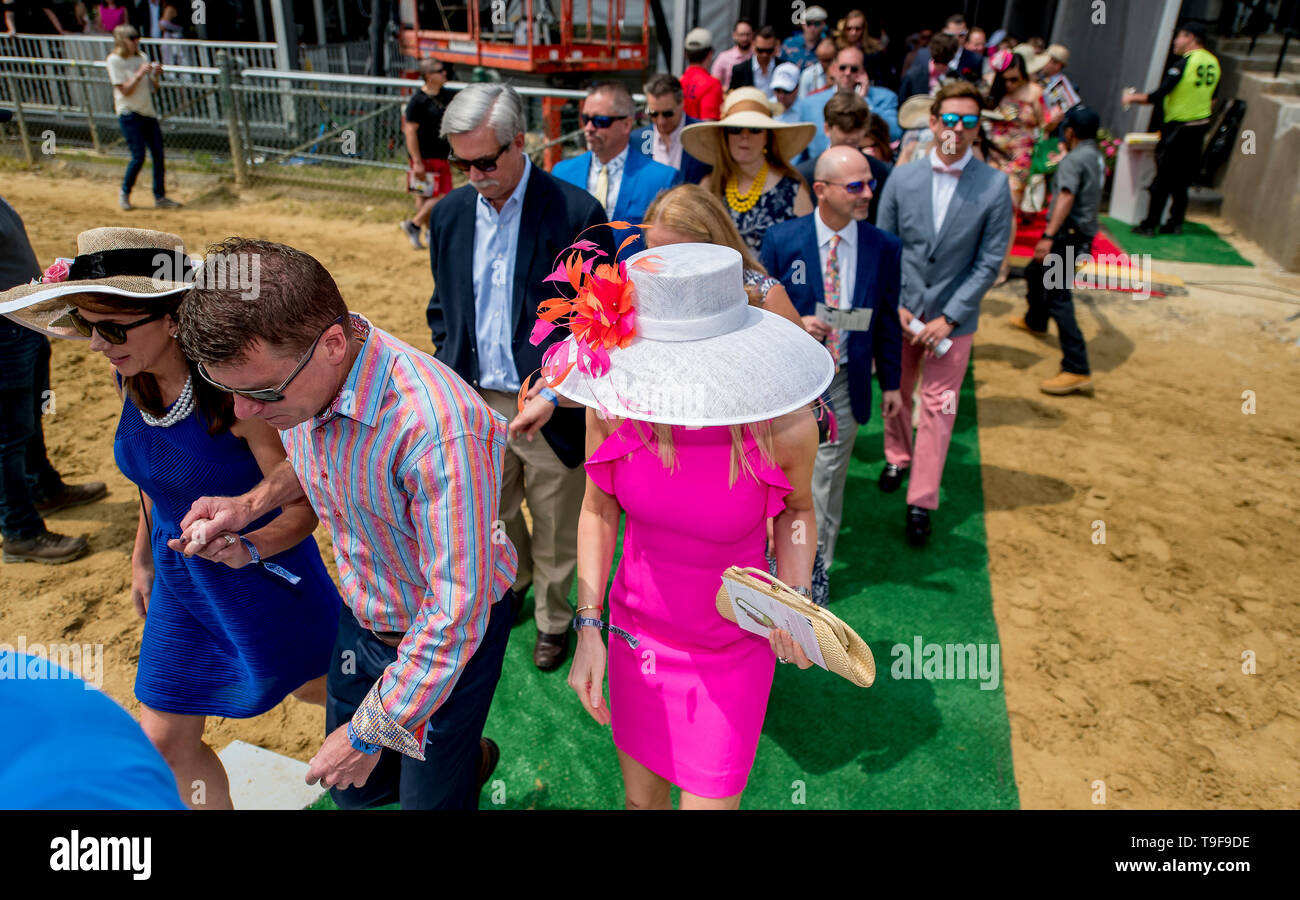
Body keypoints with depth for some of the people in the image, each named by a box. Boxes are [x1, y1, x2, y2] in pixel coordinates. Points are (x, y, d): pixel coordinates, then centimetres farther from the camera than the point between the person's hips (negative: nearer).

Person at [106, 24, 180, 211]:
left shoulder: (142, 57, 13)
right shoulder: (115, 60, -5)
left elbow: (153, 89, 13)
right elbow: (124, 90, -12)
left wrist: (156, 75, -5)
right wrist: (140, 74, -20)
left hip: (148, 113, 6)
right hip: (129, 114, -6)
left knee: (158, 155, 2)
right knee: (139, 157, -10)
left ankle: (160, 197, 9)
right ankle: (125, 192, 11)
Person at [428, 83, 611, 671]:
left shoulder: (577, 214, -15)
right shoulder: (450, 214, 2)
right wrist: (449, 370, 1)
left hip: (550, 409, -4)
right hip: (477, 402, 5)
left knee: (555, 529, 14)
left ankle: (552, 617, 38)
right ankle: (512, 585, 52)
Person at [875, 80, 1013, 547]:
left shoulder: (994, 185, -9)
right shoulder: (902, 177, -4)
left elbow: (989, 261, -8)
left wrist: (948, 318, -13)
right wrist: (895, 305, -8)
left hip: (953, 316, -2)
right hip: (899, 310, 2)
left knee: (938, 407, 1)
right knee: (897, 393, 17)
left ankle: (921, 503, 11)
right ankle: (898, 457, 44)